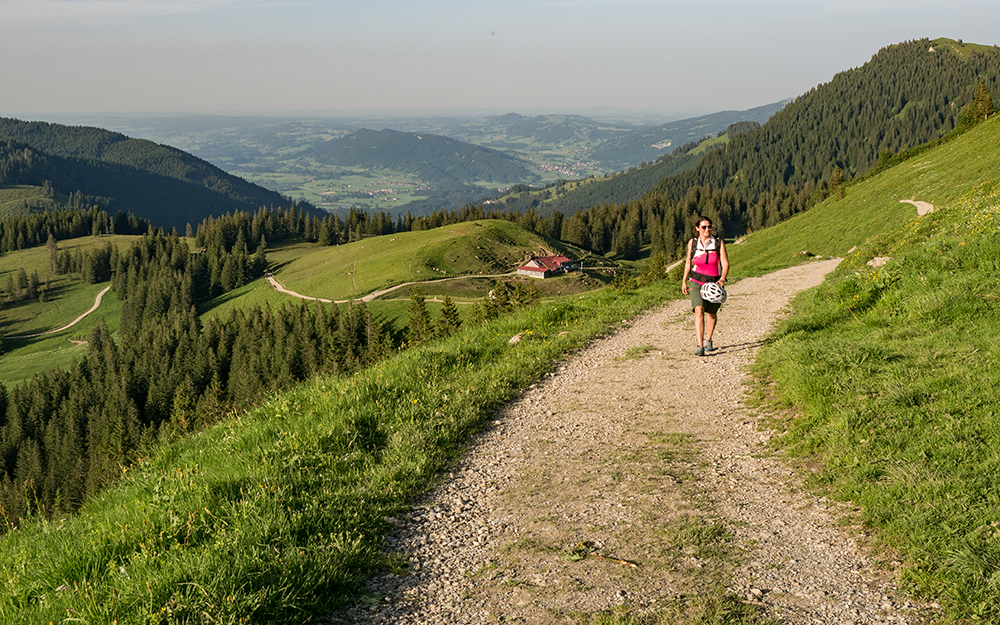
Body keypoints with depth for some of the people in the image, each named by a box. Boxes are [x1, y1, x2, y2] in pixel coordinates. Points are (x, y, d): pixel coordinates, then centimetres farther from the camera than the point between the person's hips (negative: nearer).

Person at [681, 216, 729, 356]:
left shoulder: (718, 242, -6)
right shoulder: (692, 243, 0)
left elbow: (725, 264, -9)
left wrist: (722, 279, -25)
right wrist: (684, 281, 15)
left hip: (714, 283, 1)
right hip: (696, 282, -1)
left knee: (712, 313, 15)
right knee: (699, 310, -21)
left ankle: (708, 341, 41)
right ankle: (700, 346, -28)